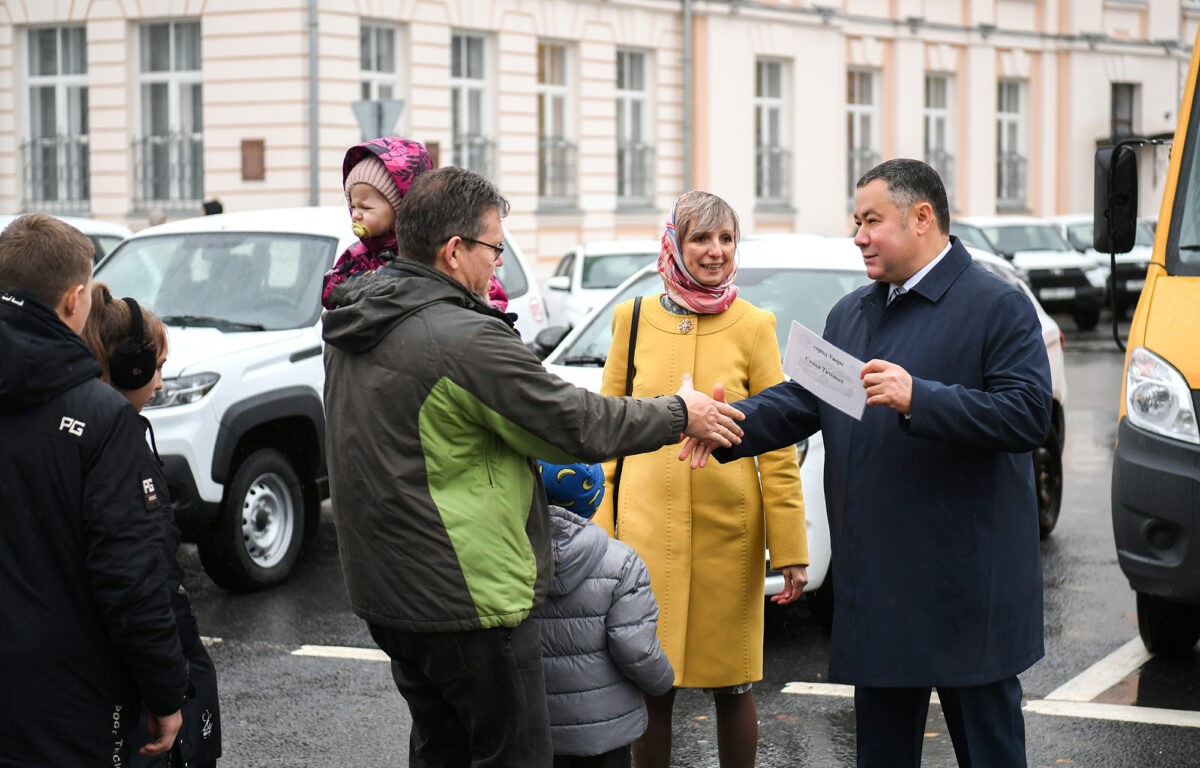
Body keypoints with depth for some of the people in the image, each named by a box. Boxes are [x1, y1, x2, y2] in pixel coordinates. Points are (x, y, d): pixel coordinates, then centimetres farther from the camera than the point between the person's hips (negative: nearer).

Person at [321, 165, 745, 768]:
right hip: (470, 601, -9)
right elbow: (577, 423, -16)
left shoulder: (350, 324, 6)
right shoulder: (466, 339, -23)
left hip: (382, 589, 9)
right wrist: (680, 414, -1)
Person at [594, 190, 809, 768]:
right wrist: (600, 533, -1)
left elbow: (777, 446, 0)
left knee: (732, 687, 7)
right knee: (649, 687, 6)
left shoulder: (753, 326, 0)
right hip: (646, 526, 1)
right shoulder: (634, 319, 4)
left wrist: (791, 550, -4)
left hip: (730, 529, -1)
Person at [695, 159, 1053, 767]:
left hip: (965, 590, -7)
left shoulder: (999, 308, -7)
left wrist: (918, 398, -25)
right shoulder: (849, 315, 16)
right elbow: (800, 400, 10)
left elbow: (1028, 416, -17)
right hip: (876, 588, 7)